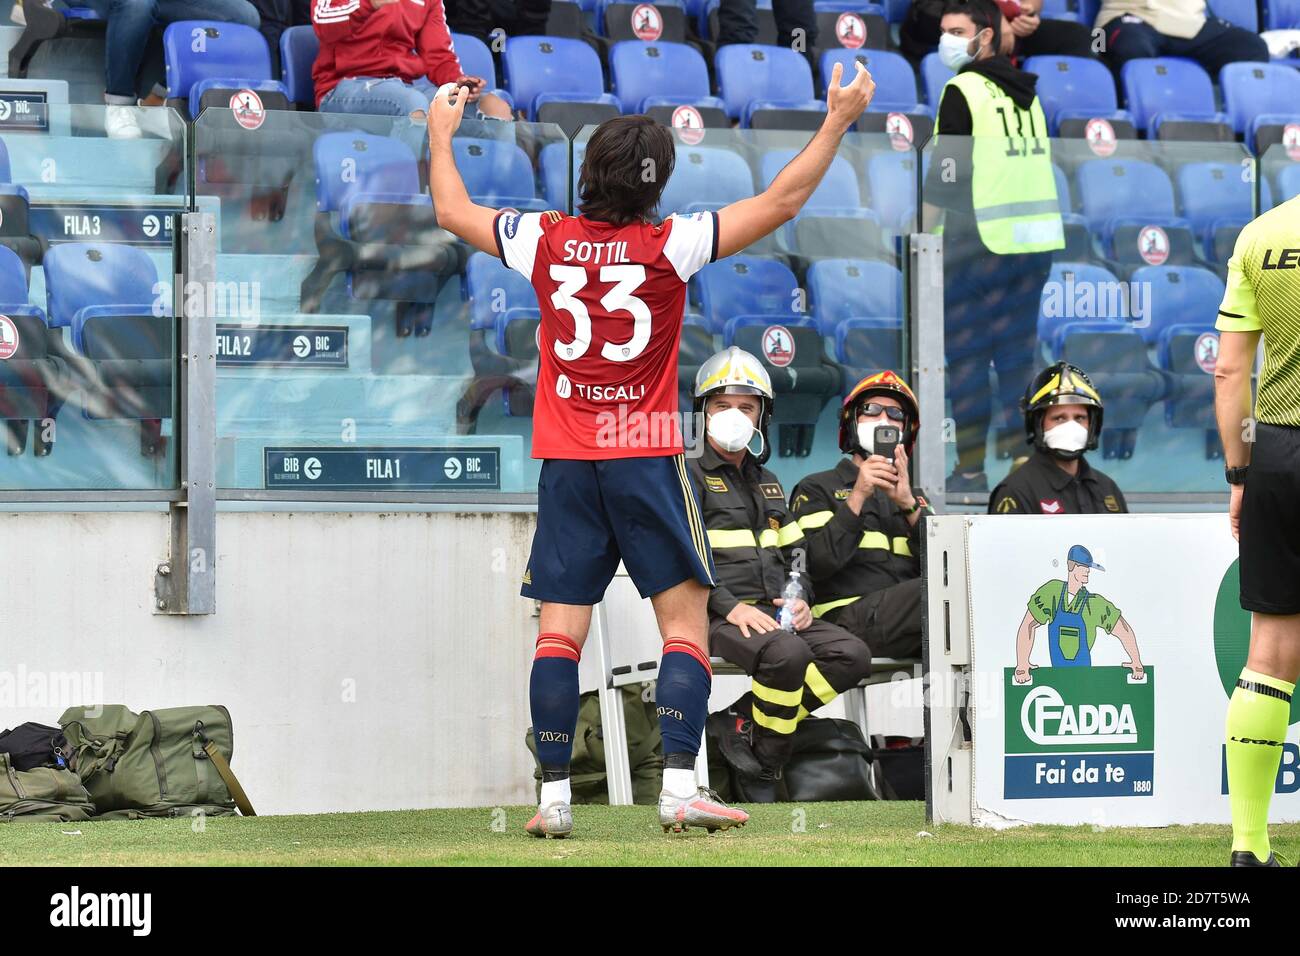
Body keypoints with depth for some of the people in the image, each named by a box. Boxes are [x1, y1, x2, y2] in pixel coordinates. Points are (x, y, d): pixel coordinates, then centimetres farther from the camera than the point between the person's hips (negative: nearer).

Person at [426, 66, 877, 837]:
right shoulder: (669, 246, -8)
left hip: (565, 463, 3)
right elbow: (781, 203, -6)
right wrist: (838, 121, 0)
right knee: (686, 621, 1)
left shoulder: (546, 242, 0)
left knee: (561, 630, 4)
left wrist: (441, 134, 32)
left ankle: (554, 796, 2)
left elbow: (453, 212, 16)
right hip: (646, 457, -3)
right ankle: (681, 787, -9)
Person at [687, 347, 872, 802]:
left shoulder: (767, 483, 25)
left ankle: (745, 726, -17)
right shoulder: (690, 478, 2)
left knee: (852, 656, -15)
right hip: (717, 617, -7)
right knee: (787, 654, -36)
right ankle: (760, 766, -18)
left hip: (774, 612, 7)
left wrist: (799, 600, 4)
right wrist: (731, 607, -21)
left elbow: (794, 552, 26)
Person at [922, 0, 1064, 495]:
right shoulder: (1027, 94, 15)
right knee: (1018, 354, 12)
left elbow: (947, 175, -12)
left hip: (981, 244, -7)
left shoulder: (963, 90, -8)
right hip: (1036, 240, 7)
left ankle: (971, 469, -3)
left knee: (966, 356, -2)